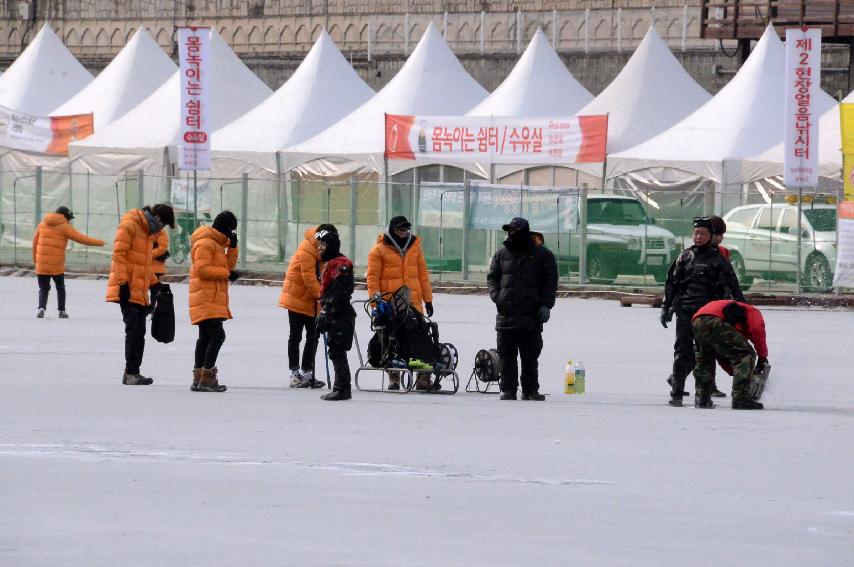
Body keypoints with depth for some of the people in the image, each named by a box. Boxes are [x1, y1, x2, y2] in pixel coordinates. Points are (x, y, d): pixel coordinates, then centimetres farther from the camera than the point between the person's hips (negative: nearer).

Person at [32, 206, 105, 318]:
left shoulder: (42, 224, 9)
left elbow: (35, 242, 12)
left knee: (44, 288, 9)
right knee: (60, 287, 16)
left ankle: (41, 308, -13)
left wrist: (35, 259, 21)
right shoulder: (64, 227, -3)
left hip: (41, 265, 3)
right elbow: (81, 238, -2)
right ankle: (62, 311, 15)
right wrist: (99, 242, 8)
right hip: (57, 265, -3)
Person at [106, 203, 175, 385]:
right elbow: (119, 254, -17)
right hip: (127, 290, -9)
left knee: (139, 333, 10)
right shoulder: (129, 225, -10)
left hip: (140, 292, 9)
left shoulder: (148, 231, 20)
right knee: (134, 331, -12)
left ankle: (132, 373, 16)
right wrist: (123, 283, -22)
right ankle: (131, 374, -10)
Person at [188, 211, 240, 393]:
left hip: (214, 299, 11)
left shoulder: (217, 243, 19)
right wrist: (227, 274, -17)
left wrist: (232, 246, 7)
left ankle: (199, 379, 14)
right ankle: (206, 379, -19)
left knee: (205, 337, 11)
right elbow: (202, 269, -20)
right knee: (217, 335, -17)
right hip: (206, 300, -11)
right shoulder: (205, 243, -12)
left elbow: (228, 265, 19)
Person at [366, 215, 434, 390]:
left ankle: (423, 377, -1)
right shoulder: (379, 250, -1)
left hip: (413, 302, 3)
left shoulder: (414, 246, 11)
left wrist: (428, 299, 12)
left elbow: (422, 273, 15)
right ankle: (393, 378, 11)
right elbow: (373, 277, -3)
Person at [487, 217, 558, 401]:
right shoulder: (502, 254, 12)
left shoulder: (542, 255, 5)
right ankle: (508, 389, 5)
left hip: (532, 316, -2)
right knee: (506, 356, 1)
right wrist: (496, 296, -3)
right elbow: (492, 277, 15)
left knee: (530, 357, 2)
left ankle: (530, 390, 9)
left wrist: (546, 305, -6)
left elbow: (551, 282, 4)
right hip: (506, 314, 2)